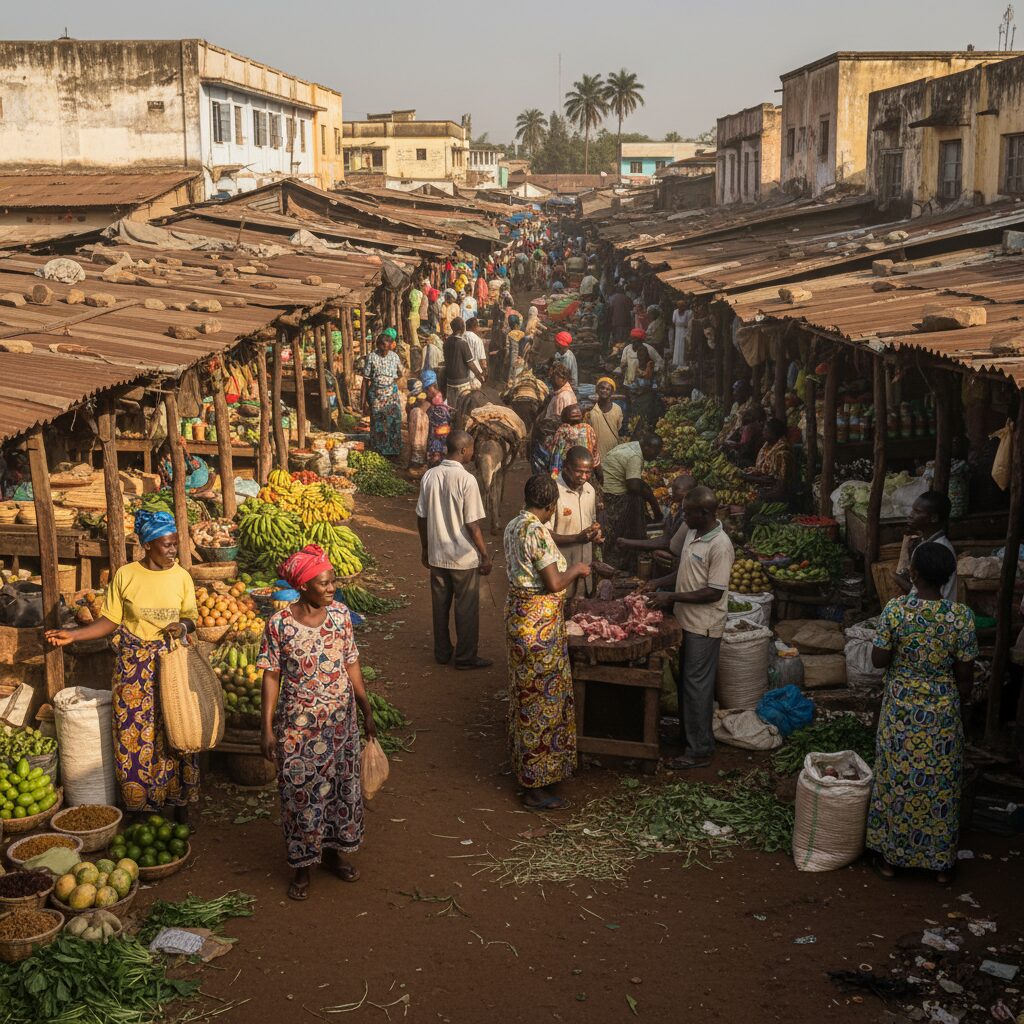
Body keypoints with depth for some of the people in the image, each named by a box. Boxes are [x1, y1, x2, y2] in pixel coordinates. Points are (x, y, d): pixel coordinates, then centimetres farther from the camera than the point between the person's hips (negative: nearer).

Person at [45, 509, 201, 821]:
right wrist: (74, 635, -11)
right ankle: (138, 804, 18)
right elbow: (110, 621, 0)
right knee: (134, 734, 3)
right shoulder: (125, 576, -6)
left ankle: (179, 799, 20)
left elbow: (191, 618, 8)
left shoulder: (181, 577, -1)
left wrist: (183, 625, -15)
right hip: (134, 665, -1)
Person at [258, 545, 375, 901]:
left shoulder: (340, 613, -5)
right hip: (298, 724, -3)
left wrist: (367, 711, 7)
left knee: (341, 786, 16)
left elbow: (352, 664, 4)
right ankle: (302, 865, 25)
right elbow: (271, 676, -8)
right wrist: (268, 728, -8)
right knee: (301, 792, 8)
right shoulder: (279, 624, -15)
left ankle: (334, 849, 38)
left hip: (341, 720, 4)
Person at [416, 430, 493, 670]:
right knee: (466, 608, 8)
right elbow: (473, 524, -17)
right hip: (464, 556, -5)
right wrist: (485, 556, -7)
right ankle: (466, 657, 17)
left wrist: (426, 549, 17)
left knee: (440, 606, 16)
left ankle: (442, 653, 27)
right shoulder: (467, 480, -19)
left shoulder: (429, 476, -3)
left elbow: (421, 517, 4)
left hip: (437, 555, 5)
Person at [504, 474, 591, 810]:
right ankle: (536, 787, 8)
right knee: (542, 698, 0)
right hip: (539, 622, -9)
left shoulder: (513, 526, 7)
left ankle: (526, 765, 34)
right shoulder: (537, 531, -22)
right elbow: (554, 583, -23)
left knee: (527, 694, 20)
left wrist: (568, 570, 21)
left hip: (519, 614, 10)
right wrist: (575, 570, -5)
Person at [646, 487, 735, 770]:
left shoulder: (720, 546, -22)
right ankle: (687, 734, 32)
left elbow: (714, 593, -23)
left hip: (704, 626, -9)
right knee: (685, 681, 18)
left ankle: (700, 750, 6)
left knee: (697, 685, -2)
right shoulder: (693, 534, 6)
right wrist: (658, 583, 7)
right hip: (686, 620, 9)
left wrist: (672, 597, -21)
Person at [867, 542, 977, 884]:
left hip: (901, 709, 0)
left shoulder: (895, 609, -17)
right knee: (940, 784, 14)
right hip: (942, 711, 0)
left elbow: (878, 660, -9)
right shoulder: (961, 616, -15)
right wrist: (958, 708, 9)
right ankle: (941, 863, 25)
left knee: (896, 779, 15)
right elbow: (965, 675, -7)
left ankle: (890, 856, 25)